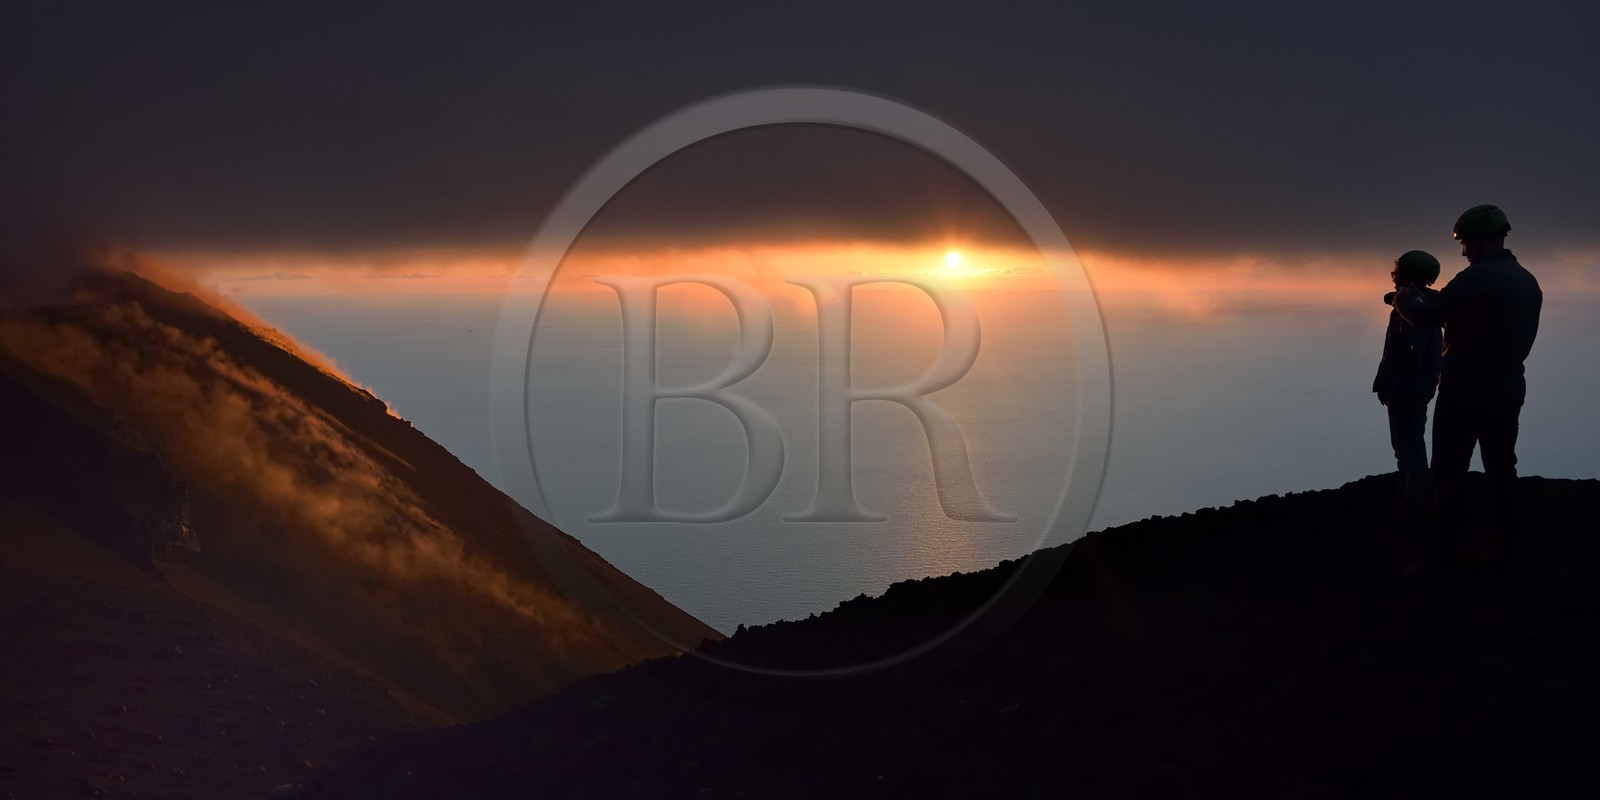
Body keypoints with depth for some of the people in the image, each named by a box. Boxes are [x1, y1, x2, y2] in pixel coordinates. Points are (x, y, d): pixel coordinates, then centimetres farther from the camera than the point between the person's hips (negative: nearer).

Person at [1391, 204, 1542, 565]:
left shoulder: (1476, 278, -15)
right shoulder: (1529, 282, 11)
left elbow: (1424, 315, -17)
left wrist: (1406, 300, 4)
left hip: (1465, 393, -8)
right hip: (1508, 392, 8)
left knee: (1449, 474, -4)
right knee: (1500, 469, 11)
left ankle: (1446, 555, -6)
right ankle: (1501, 545, 13)